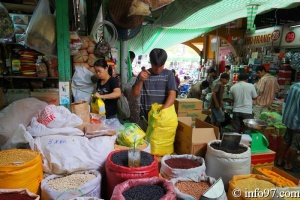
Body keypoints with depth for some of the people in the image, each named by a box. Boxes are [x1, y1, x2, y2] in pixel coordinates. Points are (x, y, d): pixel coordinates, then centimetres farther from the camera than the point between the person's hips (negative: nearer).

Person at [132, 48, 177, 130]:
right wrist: (140, 80, -15)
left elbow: (172, 95, -10)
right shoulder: (143, 74, 5)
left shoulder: (169, 74, 0)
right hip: (145, 117, 2)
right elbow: (135, 94, 2)